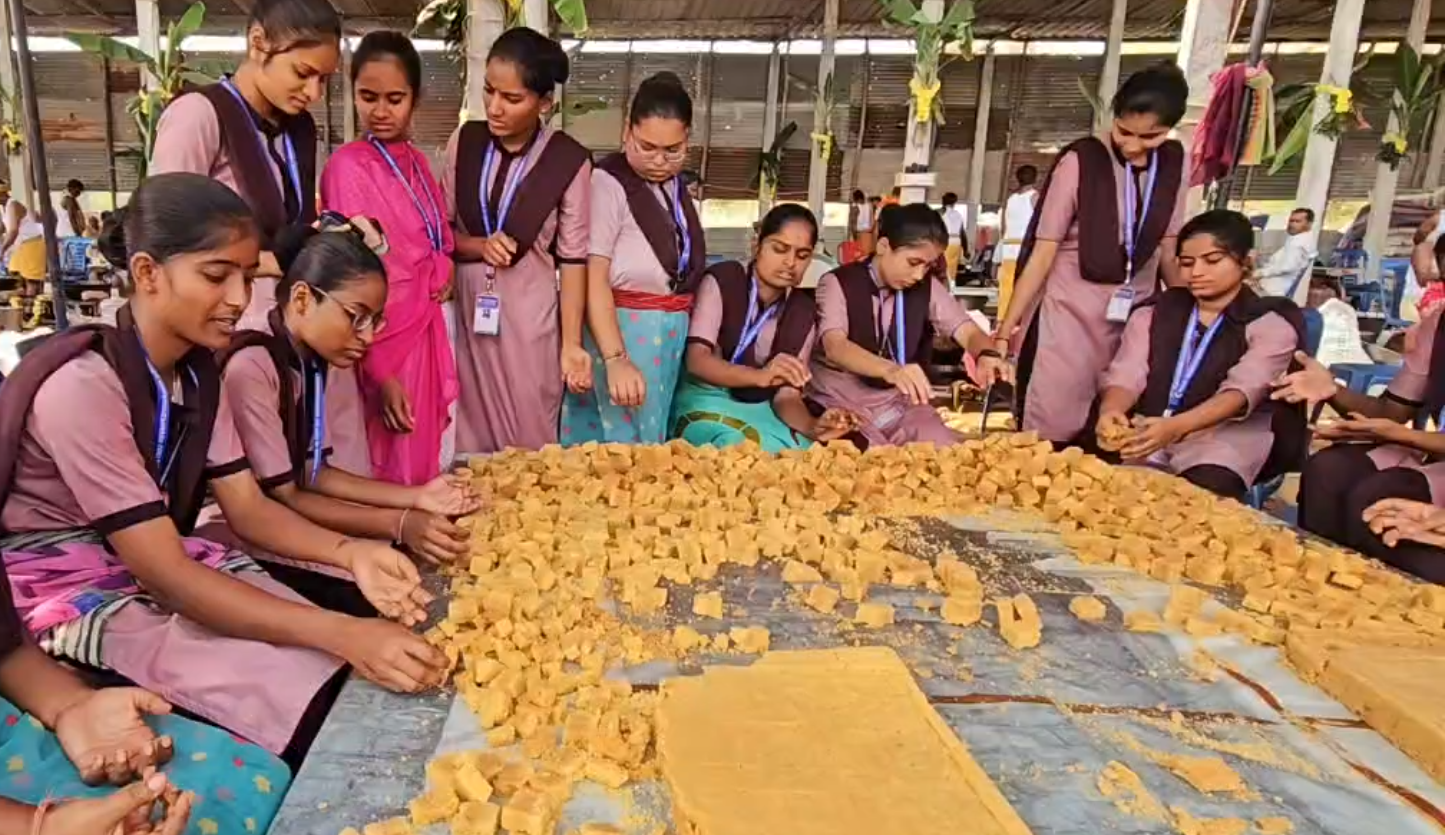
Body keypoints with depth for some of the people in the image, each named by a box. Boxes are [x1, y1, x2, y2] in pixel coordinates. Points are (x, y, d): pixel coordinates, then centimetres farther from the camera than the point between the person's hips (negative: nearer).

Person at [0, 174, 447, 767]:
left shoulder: (198, 369, 1)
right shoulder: (82, 386, -26)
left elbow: (247, 507, -2)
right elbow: (166, 575, -29)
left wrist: (350, 553, -23)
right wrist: (343, 635, -36)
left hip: (156, 562, 7)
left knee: (363, 673, -11)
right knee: (317, 699, -23)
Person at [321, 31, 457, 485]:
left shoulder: (417, 161, 8)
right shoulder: (347, 166, -13)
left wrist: (445, 271, 0)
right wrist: (380, 372, -19)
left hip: (425, 331, 7)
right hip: (384, 340, -7)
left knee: (425, 468, 15)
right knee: (397, 475, 3)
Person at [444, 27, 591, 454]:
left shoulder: (569, 160, -10)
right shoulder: (465, 141, 1)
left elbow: (573, 258, -8)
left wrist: (571, 343, -10)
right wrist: (479, 246, -15)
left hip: (531, 317, -3)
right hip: (469, 311, 3)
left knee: (529, 444, 6)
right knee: (471, 443, 11)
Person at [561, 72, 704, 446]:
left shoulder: (675, 187, 10)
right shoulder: (608, 183, -14)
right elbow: (593, 279, -21)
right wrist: (615, 358, -28)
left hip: (670, 336, 8)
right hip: (623, 332, -7)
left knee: (652, 443, 15)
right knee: (626, 445, -3)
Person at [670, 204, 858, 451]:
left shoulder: (802, 312, 5)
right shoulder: (721, 281, -8)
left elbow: (787, 395, -1)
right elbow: (697, 360, -21)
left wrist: (813, 426, -25)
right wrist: (760, 376, -39)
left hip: (760, 409, 4)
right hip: (707, 400, -4)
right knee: (740, 446, -34)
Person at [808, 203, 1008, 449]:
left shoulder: (928, 287, 3)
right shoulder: (837, 283, -12)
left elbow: (967, 332, -6)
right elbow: (835, 346, -29)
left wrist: (986, 354, -33)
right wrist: (890, 369, -50)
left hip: (899, 401, 4)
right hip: (841, 401, -4)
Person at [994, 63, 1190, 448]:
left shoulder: (1173, 164, 3)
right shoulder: (1081, 161, -11)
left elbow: (1168, 251, 11)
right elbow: (1042, 252, -10)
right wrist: (1005, 330, -11)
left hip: (1135, 321, 5)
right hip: (1069, 317, -4)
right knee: (1049, 438, -4)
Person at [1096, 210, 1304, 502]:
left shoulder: (1271, 322, 4)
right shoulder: (1152, 312, 15)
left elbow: (1241, 391, -14)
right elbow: (1126, 375, -1)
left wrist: (1175, 427, -34)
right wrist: (1110, 412, -26)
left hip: (1224, 434, -3)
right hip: (1149, 429, 3)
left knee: (1205, 489, -36)